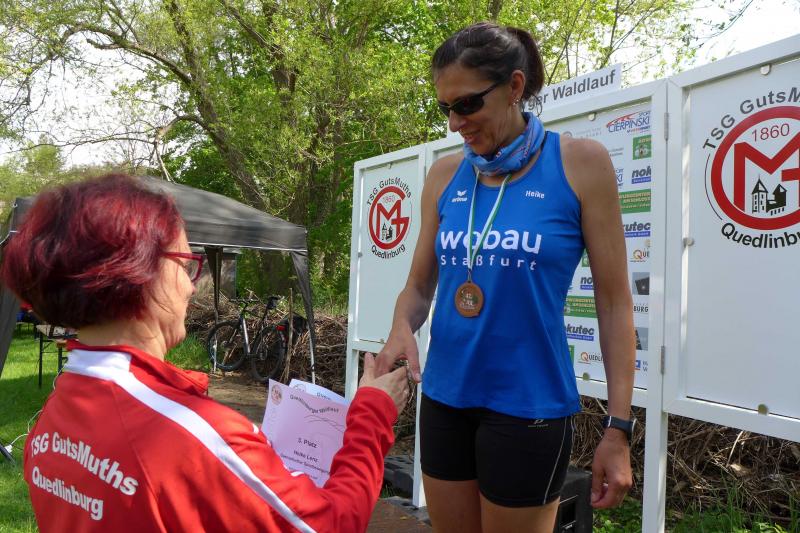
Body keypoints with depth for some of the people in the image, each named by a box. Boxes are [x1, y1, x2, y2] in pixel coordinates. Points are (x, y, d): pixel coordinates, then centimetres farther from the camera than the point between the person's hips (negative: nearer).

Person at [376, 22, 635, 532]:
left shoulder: (581, 162, -8)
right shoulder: (444, 175, 3)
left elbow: (614, 302, -7)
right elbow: (418, 287, 9)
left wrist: (619, 427, -7)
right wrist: (401, 330, -14)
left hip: (528, 404, -4)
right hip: (444, 397, 4)